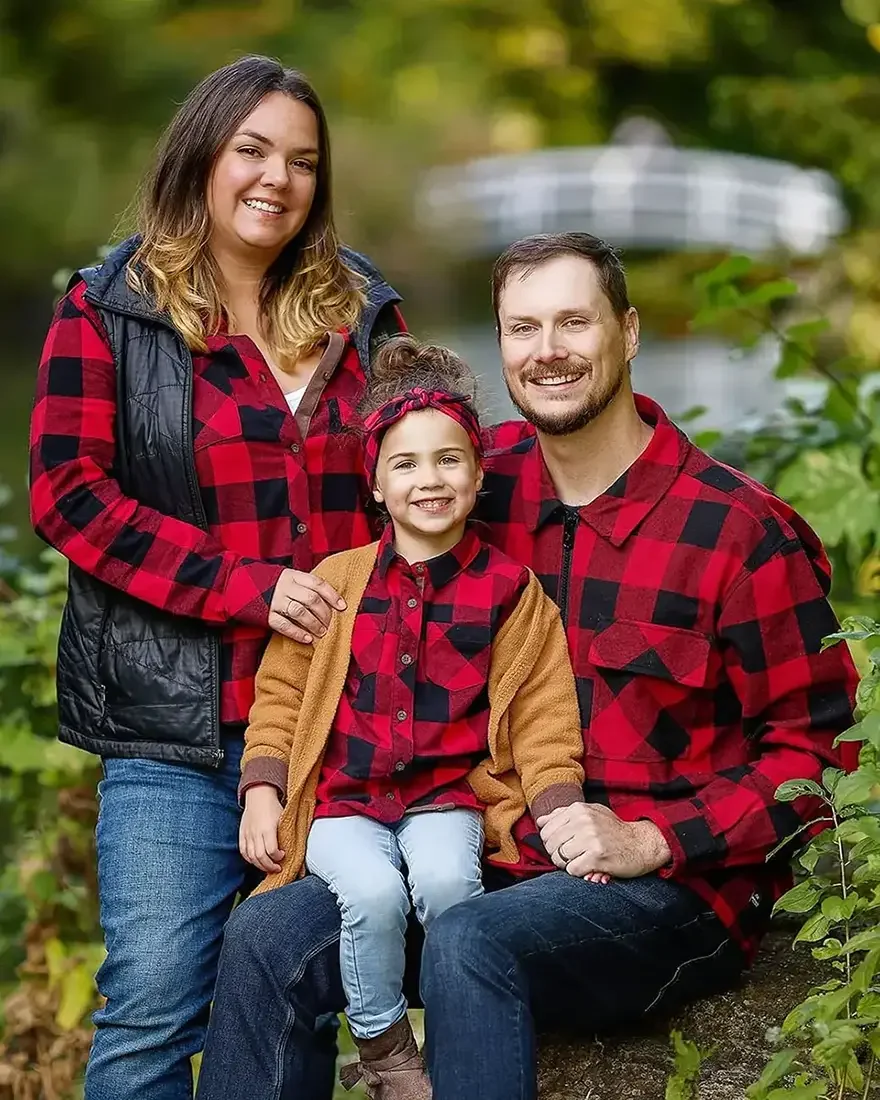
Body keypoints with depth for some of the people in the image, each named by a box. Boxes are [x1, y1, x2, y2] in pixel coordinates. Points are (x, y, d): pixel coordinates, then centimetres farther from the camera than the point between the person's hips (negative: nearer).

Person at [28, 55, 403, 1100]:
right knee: (153, 1004, -8)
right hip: (180, 727, -3)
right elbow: (67, 492, -7)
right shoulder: (110, 310, 1)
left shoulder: (361, 311, 12)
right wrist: (244, 586, -16)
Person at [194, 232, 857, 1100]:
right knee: (266, 937, -15)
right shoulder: (483, 496, 7)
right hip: (494, 859, 5)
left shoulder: (740, 530, -9)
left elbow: (815, 743, -7)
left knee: (467, 944, -35)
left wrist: (651, 840, -16)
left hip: (675, 890, -5)